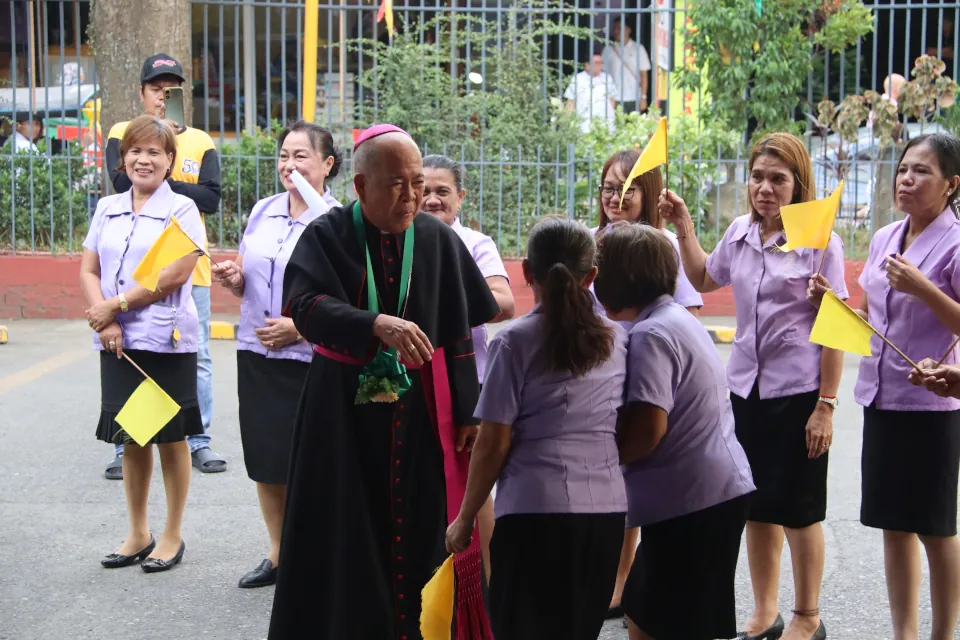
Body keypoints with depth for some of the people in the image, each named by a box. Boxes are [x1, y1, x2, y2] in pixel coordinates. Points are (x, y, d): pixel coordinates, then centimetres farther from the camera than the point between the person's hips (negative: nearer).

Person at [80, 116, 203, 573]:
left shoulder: (181, 209, -5)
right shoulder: (107, 209, 10)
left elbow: (175, 275, -15)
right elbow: (88, 270, 7)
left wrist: (114, 305, -15)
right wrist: (104, 322, -10)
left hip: (166, 340, -5)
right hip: (117, 342, 5)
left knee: (170, 437, 5)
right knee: (131, 437, 12)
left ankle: (173, 536, 17)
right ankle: (138, 535, 24)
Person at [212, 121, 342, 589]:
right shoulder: (263, 212, 8)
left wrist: (301, 327, -20)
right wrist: (234, 280, -3)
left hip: (310, 359, -6)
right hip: (256, 354, 6)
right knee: (266, 461, 14)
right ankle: (278, 555, 30)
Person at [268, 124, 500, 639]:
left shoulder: (439, 240, 2)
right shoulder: (327, 235, -5)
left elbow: (459, 335, 3)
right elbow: (304, 305, -21)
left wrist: (467, 411, -1)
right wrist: (377, 325, -36)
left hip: (421, 410, 2)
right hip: (342, 409, -1)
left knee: (419, 531, 6)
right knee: (341, 537, 5)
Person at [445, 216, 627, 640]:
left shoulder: (515, 340, -5)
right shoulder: (617, 340, 8)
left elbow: (494, 444, -7)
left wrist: (464, 519, 2)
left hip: (535, 511, -4)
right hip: (607, 509, 5)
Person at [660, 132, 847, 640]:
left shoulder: (819, 239, -10)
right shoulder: (741, 233, 4)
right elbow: (704, 280, 25)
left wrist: (826, 405, -13)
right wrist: (683, 227, 13)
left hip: (799, 392, -5)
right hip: (746, 387, 5)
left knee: (798, 508, 5)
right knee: (757, 506, 13)